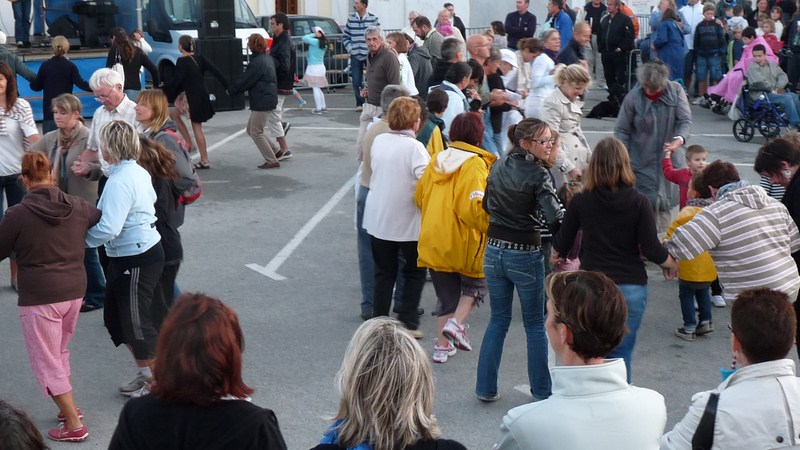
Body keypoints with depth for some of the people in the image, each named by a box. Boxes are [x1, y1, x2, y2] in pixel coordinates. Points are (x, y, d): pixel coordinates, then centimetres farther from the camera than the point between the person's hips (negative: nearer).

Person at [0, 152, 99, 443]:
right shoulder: (77, 206, 1)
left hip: (39, 298, -6)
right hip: (74, 290, 6)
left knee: (46, 362, 6)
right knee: (59, 352, 26)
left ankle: (74, 425, 6)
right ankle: (69, 408, 35)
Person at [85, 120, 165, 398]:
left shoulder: (120, 181, -23)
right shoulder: (138, 171, 6)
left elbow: (109, 228, -30)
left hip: (136, 260, -10)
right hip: (144, 249, 10)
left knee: (136, 323, 3)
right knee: (115, 317, 19)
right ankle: (145, 372, 30)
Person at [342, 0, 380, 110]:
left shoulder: (373, 19, -3)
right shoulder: (350, 19, 5)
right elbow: (345, 37, 12)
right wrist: (350, 49, 1)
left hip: (369, 55, -3)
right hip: (355, 56, 3)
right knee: (356, 82, 3)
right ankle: (360, 103, 15)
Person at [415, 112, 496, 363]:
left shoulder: (437, 160, 5)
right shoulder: (474, 164, -14)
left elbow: (419, 197, 11)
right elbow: (473, 207, -24)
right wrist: (489, 224, -12)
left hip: (433, 241, 5)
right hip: (463, 242, -5)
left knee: (446, 294, 18)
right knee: (475, 284, 18)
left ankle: (443, 345, 19)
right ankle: (457, 324, -3)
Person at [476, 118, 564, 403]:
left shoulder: (497, 167, 4)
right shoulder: (537, 174, -16)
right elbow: (555, 218, -25)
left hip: (494, 251, 5)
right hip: (525, 254, -5)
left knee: (498, 320, 17)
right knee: (535, 325, 10)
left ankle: (486, 388, 18)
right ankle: (541, 391, 19)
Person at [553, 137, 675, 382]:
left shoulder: (581, 201, -3)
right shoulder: (638, 201, -6)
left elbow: (562, 245, 6)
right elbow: (651, 249, -8)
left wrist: (555, 254, 29)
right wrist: (673, 262, 13)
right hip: (631, 288, 0)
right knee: (621, 355, 8)